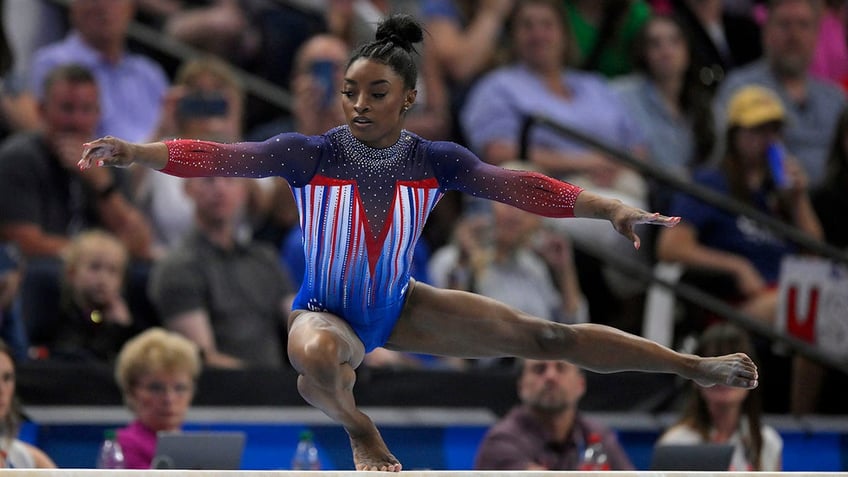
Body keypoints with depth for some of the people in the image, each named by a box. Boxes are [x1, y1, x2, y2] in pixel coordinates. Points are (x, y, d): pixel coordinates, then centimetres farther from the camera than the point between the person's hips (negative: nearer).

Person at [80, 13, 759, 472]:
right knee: (318, 359, -42)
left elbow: (513, 186, -19)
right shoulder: (310, 155, -22)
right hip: (327, 313, -3)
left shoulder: (434, 161, -13)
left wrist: (609, 208, -30)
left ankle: (697, 366, 10)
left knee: (543, 336, -1)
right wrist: (133, 152, -45)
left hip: (398, 305, 3)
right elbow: (221, 158, -31)